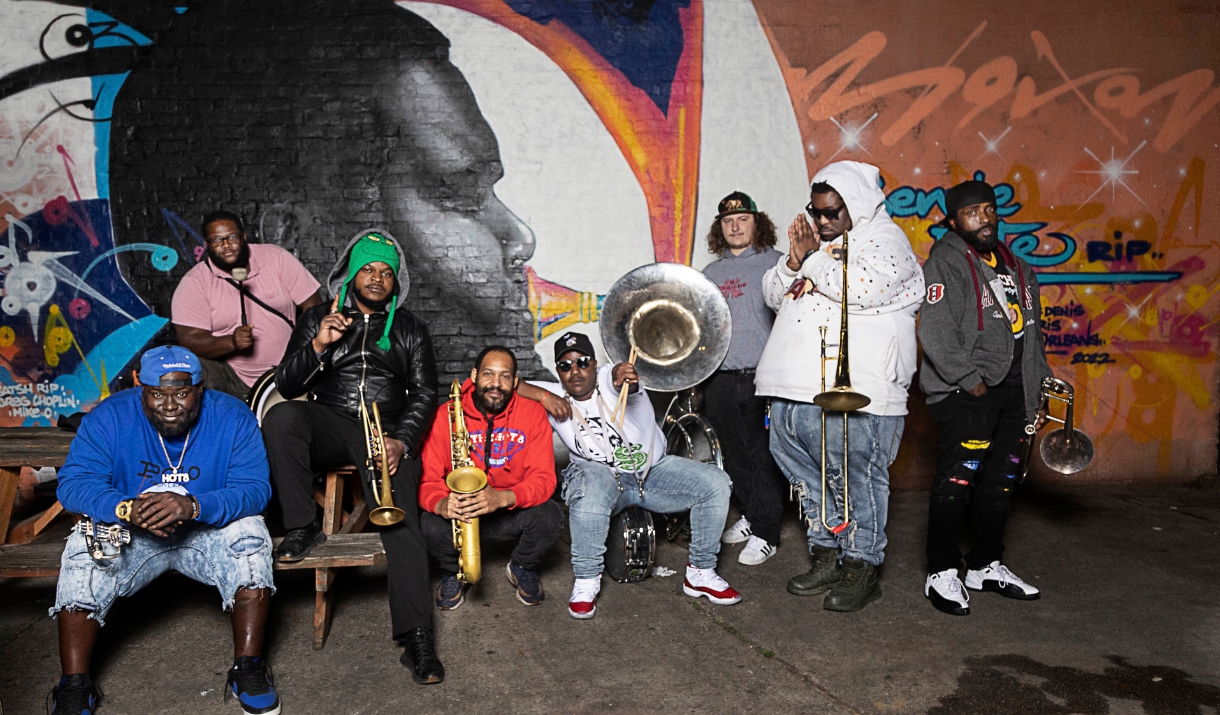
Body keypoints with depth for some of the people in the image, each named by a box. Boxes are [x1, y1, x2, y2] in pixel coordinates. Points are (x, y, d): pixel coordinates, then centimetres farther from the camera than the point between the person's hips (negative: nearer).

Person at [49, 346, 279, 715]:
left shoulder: (234, 418, -16)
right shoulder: (108, 417, -13)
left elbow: (255, 489, -23)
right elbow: (73, 483, -19)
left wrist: (193, 505, -42)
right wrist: (126, 508, -40)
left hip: (206, 533, -1)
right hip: (129, 535, 1)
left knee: (249, 534, -29)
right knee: (85, 549, -27)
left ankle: (248, 669, -17)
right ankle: (74, 684, -13)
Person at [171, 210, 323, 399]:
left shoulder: (276, 258, 1)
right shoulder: (193, 283, -3)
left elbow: (314, 307, 0)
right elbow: (189, 341, -9)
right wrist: (232, 342, -27)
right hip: (231, 378, 0)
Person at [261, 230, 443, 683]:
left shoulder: (409, 328, 18)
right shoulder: (318, 318, 16)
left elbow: (424, 393, 9)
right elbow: (286, 385, 8)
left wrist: (401, 440, -9)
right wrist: (317, 346, -12)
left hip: (388, 433, -1)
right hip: (328, 425, 1)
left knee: (401, 521, -22)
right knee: (281, 416, -33)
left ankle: (417, 640, -24)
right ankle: (302, 528, -20)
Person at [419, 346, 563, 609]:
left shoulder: (533, 413, -11)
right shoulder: (445, 415, -11)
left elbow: (543, 478, -17)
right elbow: (427, 480, -12)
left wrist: (503, 498, -37)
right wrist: (441, 503, -36)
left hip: (514, 513, 1)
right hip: (459, 514, 0)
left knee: (550, 518, -29)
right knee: (430, 525, -31)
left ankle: (523, 568, 8)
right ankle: (452, 573, 6)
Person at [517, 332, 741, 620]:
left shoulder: (610, 379, -11)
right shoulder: (555, 396, -4)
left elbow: (623, 384, -36)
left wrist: (624, 378, -61)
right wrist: (543, 396, -24)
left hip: (652, 470, 2)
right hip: (601, 474, -1)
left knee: (716, 483, -16)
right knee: (590, 490, -38)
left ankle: (700, 574, -1)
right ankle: (586, 581, -18)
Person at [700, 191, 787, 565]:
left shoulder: (774, 262, 3)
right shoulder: (710, 273, 18)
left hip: (762, 377, -5)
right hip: (720, 379, 5)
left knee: (764, 456, -2)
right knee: (735, 456, 13)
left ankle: (765, 533, 7)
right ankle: (750, 516, 30)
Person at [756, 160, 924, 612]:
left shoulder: (884, 237, 0)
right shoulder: (816, 240, 23)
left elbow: (863, 289, -19)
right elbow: (774, 295, 20)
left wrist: (814, 258, -7)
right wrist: (794, 261, 1)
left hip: (851, 392, -8)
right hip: (794, 387, 8)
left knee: (853, 476, -4)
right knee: (805, 474, 13)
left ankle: (861, 570, 8)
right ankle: (827, 558, 26)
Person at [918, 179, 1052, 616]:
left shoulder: (1015, 267, 20)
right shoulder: (945, 261, -5)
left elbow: (1033, 334, 24)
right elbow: (936, 332, -15)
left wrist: (1037, 396, 19)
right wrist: (971, 380, -17)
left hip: (1014, 392, 8)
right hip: (965, 392, -7)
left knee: (999, 483, 13)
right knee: (956, 481, -8)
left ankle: (986, 566, 26)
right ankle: (942, 573, 3)